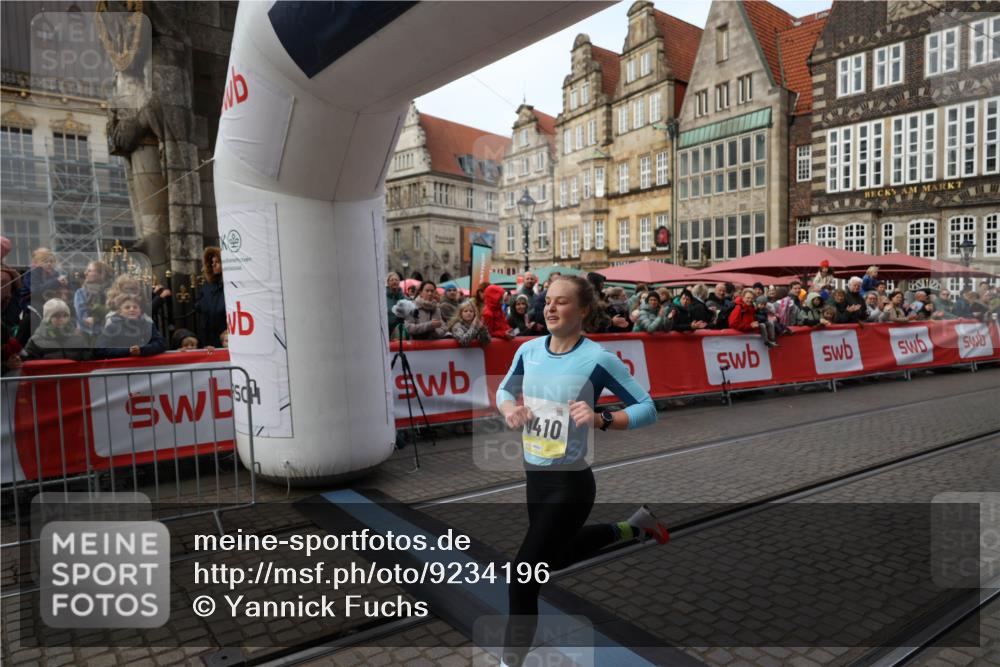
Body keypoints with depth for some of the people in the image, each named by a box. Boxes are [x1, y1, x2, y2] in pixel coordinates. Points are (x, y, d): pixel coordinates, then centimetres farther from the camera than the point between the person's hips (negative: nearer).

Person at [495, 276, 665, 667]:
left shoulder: (597, 359, -18)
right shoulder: (529, 351, -2)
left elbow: (648, 409, -13)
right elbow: (505, 390, 14)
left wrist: (600, 419, -28)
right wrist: (509, 408, -8)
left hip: (570, 484, -7)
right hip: (534, 477, 7)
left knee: (523, 576, -5)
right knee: (557, 557, 29)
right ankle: (631, 528, 50)